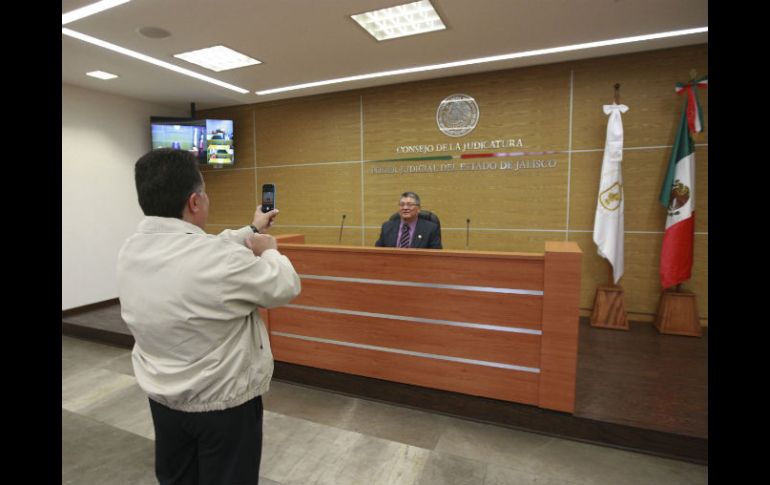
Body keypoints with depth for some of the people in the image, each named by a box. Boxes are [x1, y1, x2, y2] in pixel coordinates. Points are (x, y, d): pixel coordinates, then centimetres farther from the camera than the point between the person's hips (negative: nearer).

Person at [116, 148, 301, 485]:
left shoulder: (130, 252, -8)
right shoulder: (222, 259, -31)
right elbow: (286, 287, -15)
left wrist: (251, 230, 20)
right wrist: (268, 250, 4)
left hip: (162, 399, 7)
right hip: (224, 404, -6)